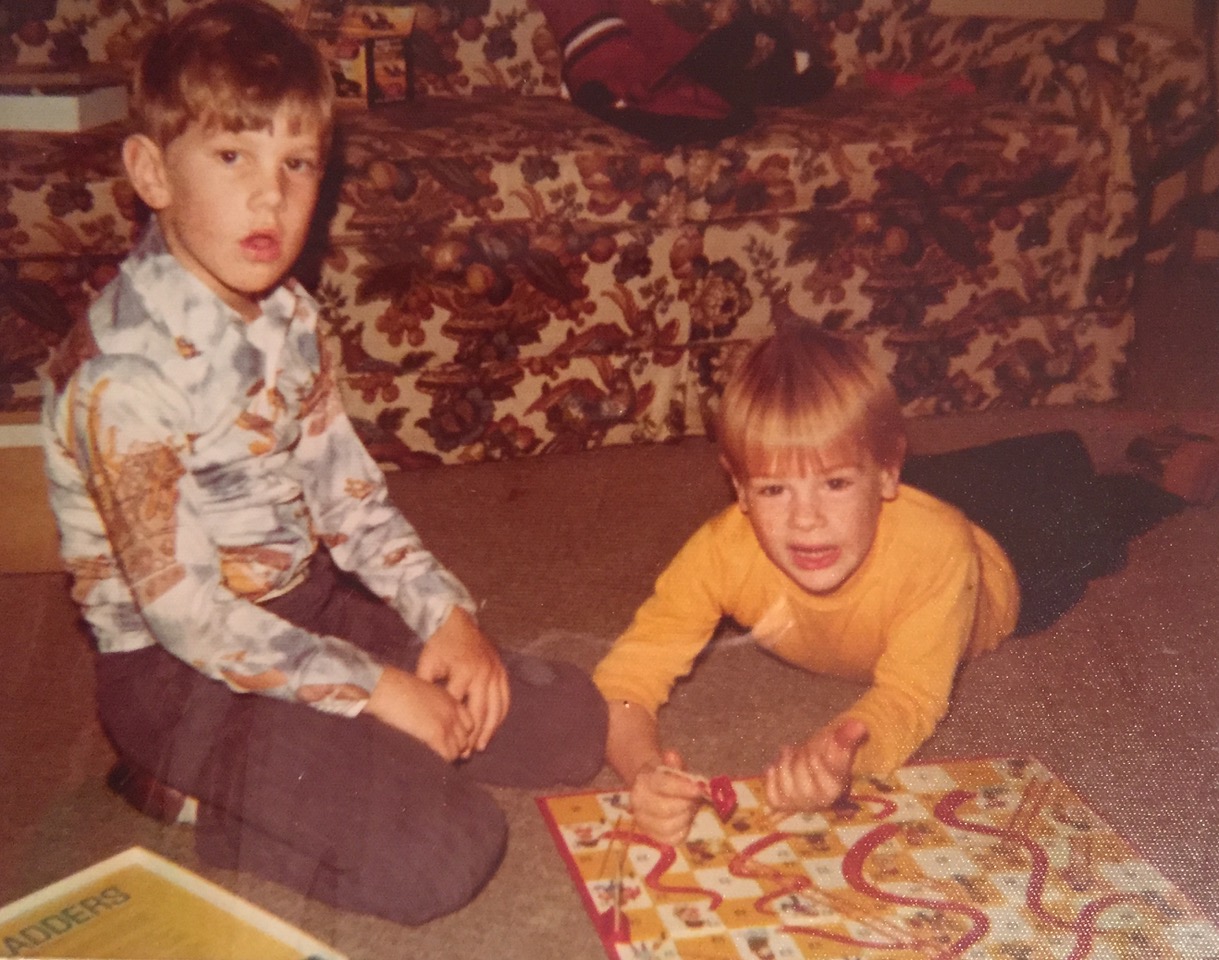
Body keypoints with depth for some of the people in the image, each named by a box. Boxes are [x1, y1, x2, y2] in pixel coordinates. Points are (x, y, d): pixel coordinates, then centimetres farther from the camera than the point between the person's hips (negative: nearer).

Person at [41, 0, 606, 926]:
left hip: (310, 601, 8)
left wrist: (445, 612, -8)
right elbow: (185, 611, -21)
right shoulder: (124, 371, -24)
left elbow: (345, 488, 6)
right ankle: (187, 792, 1)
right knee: (442, 852, -21)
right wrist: (373, 688, -18)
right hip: (182, 670, -8)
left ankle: (253, 769, 8)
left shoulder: (286, 311, 1)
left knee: (569, 723, 3)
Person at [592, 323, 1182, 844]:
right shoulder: (724, 551, -43)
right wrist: (644, 769, -65)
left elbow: (909, 697, -46)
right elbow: (626, 678, -43)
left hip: (1003, 564, -1)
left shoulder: (936, 551, -49)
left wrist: (835, 752, -69)